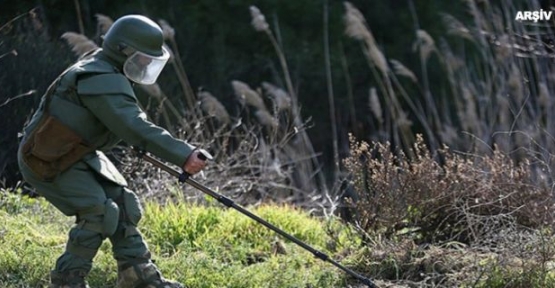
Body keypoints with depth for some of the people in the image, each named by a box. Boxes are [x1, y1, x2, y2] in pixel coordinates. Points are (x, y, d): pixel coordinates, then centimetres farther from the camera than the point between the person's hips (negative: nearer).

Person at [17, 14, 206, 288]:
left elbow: (131, 120, 15)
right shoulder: (100, 81, -29)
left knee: (121, 202, 8)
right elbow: (136, 129, -38)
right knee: (99, 211, -17)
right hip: (47, 161, -10)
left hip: (79, 153, 10)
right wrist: (184, 155, -41)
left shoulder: (109, 72, 3)